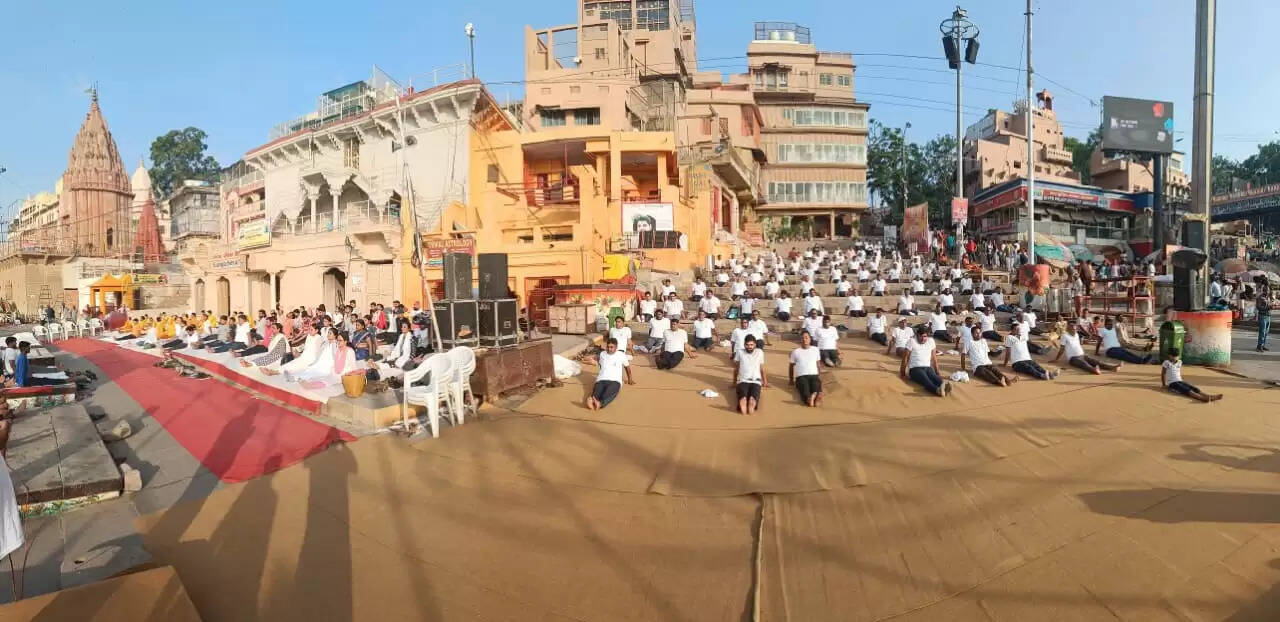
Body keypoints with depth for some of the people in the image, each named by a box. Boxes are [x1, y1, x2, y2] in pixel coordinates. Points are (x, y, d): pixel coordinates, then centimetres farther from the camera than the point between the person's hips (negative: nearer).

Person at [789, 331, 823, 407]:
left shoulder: (815, 349, 17)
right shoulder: (795, 351, 11)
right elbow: (791, 366, 20)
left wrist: (819, 376, 24)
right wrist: (791, 379, 21)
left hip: (814, 375, 2)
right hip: (801, 376, -2)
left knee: (816, 389, -35)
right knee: (805, 390, -36)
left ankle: (818, 396, -66)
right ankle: (808, 398, -68)